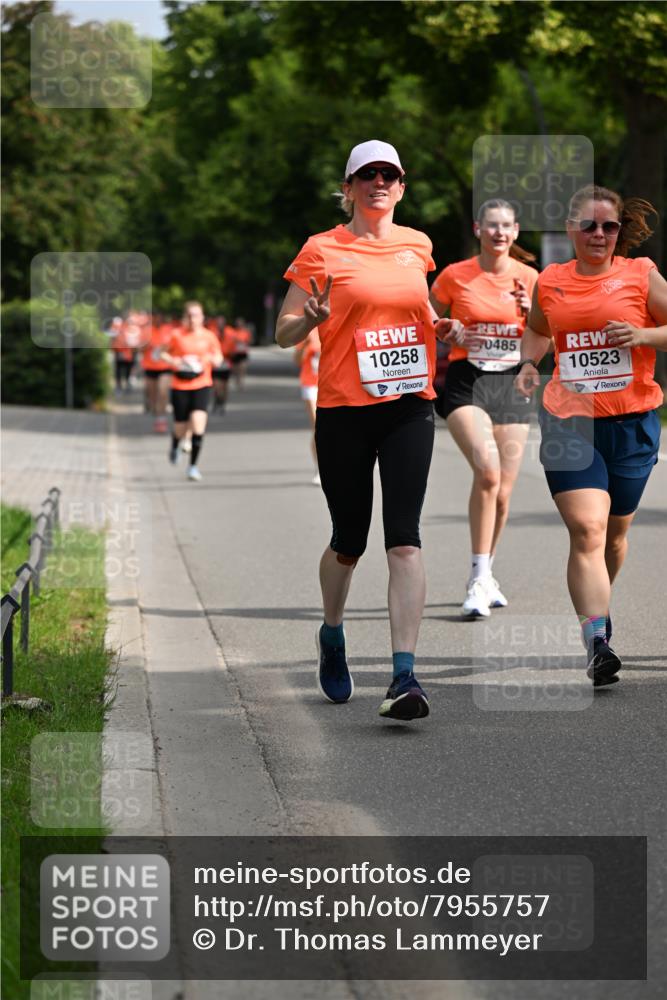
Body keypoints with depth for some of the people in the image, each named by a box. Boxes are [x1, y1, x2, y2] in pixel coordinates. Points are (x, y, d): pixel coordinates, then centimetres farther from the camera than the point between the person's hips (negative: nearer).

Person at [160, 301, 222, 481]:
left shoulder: (209, 336, 1)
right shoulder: (177, 335, -2)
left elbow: (218, 358, 12)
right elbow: (164, 353, 9)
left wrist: (213, 359, -11)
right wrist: (173, 361, -10)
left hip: (202, 386, 0)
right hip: (180, 386, 0)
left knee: (198, 423, -17)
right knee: (181, 428, 6)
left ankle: (193, 465, -7)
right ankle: (174, 446, 45)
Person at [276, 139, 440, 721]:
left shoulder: (417, 245, 11)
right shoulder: (322, 251, -1)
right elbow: (284, 334, -1)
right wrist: (313, 317, -22)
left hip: (409, 406, 2)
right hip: (344, 410, -2)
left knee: (404, 538, -12)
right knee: (349, 541, 8)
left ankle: (405, 676, -18)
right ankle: (332, 636, 39)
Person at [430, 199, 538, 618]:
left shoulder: (528, 277, 4)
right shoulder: (454, 276, -1)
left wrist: (530, 313, -12)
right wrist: (449, 332, -10)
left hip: (512, 384, 3)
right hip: (467, 382, -3)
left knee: (503, 492, 3)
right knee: (488, 471, -25)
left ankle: (484, 576, 25)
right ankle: (479, 579, -19)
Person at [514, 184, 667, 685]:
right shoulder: (550, 281, 7)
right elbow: (537, 329, 26)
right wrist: (529, 363, 7)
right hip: (569, 422, 0)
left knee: (614, 533, 14)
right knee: (586, 529, -16)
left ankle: (598, 606, 43)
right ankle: (597, 643, -23)